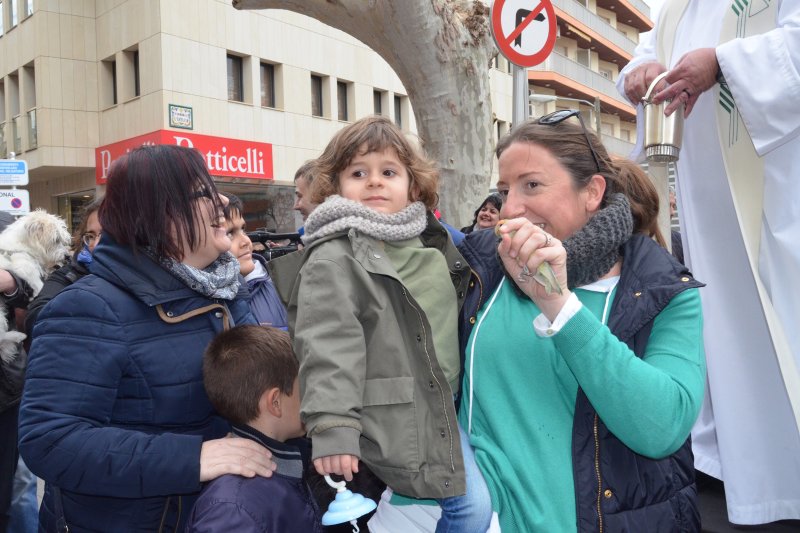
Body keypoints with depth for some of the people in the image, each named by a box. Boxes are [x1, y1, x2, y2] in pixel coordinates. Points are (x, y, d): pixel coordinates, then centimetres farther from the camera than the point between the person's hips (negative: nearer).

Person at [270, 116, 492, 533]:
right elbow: (328, 344, -24)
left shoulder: (426, 243, 11)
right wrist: (332, 425, -30)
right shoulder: (334, 258, -14)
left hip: (441, 409, 7)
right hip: (391, 423, -7)